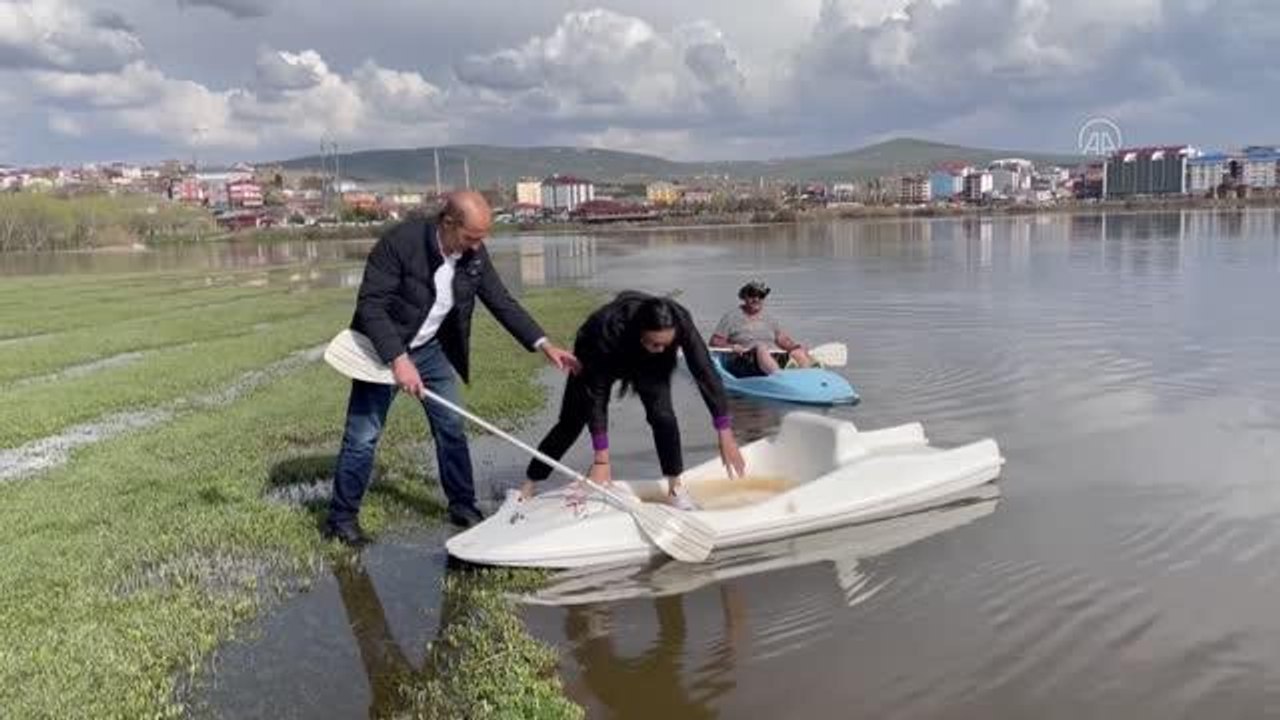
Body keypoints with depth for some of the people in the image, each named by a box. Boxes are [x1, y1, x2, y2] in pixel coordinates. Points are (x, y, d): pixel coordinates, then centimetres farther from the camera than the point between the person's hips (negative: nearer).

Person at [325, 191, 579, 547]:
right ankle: (341, 517, 14)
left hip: (430, 348, 5)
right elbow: (370, 304, -28)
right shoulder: (400, 241, -28)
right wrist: (398, 359, -36)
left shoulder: (475, 255, -11)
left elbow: (502, 302, -3)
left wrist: (545, 345, -10)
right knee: (363, 435, -2)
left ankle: (463, 506, 22)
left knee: (452, 426, 7)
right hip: (383, 349, -5)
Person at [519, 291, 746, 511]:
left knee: (662, 415, -19)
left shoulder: (681, 322, -37)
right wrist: (601, 459, -39)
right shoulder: (609, 329, -43)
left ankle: (676, 487, -3)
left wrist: (725, 434, -35)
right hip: (598, 357, -2)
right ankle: (528, 487, 15)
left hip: (648, 364, 2)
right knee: (571, 422, 1)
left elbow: (705, 373, -32)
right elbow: (596, 395, -39)